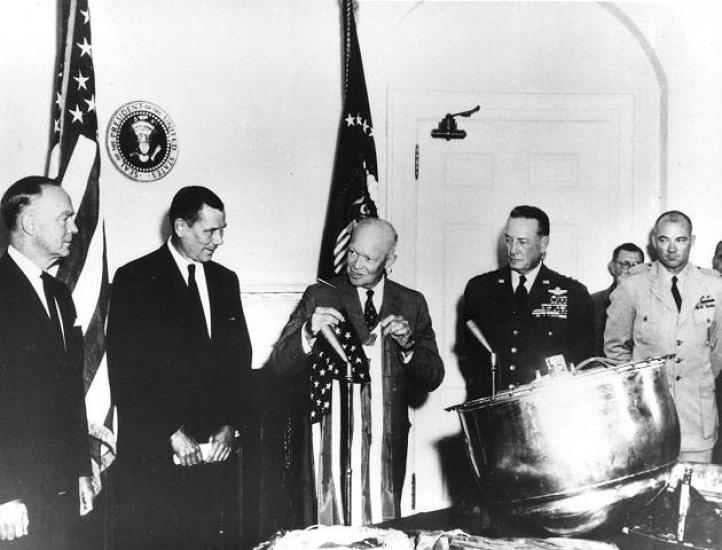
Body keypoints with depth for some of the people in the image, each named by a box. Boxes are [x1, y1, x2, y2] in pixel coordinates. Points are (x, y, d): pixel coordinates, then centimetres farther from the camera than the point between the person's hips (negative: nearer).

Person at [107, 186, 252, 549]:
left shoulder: (225, 281, 14)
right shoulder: (135, 279, -3)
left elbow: (240, 359, 14)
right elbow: (125, 372, -8)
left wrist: (230, 425, 1)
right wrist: (172, 432, -11)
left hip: (218, 449, 4)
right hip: (154, 451, -4)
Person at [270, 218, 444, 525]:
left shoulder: (412, 304, 8)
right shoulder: (320, 296, 2)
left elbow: (433, 378, 5)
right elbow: (280, 365, -4)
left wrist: (408, 344, -13)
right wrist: (309, 331, -22)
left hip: (389, 444, 2)